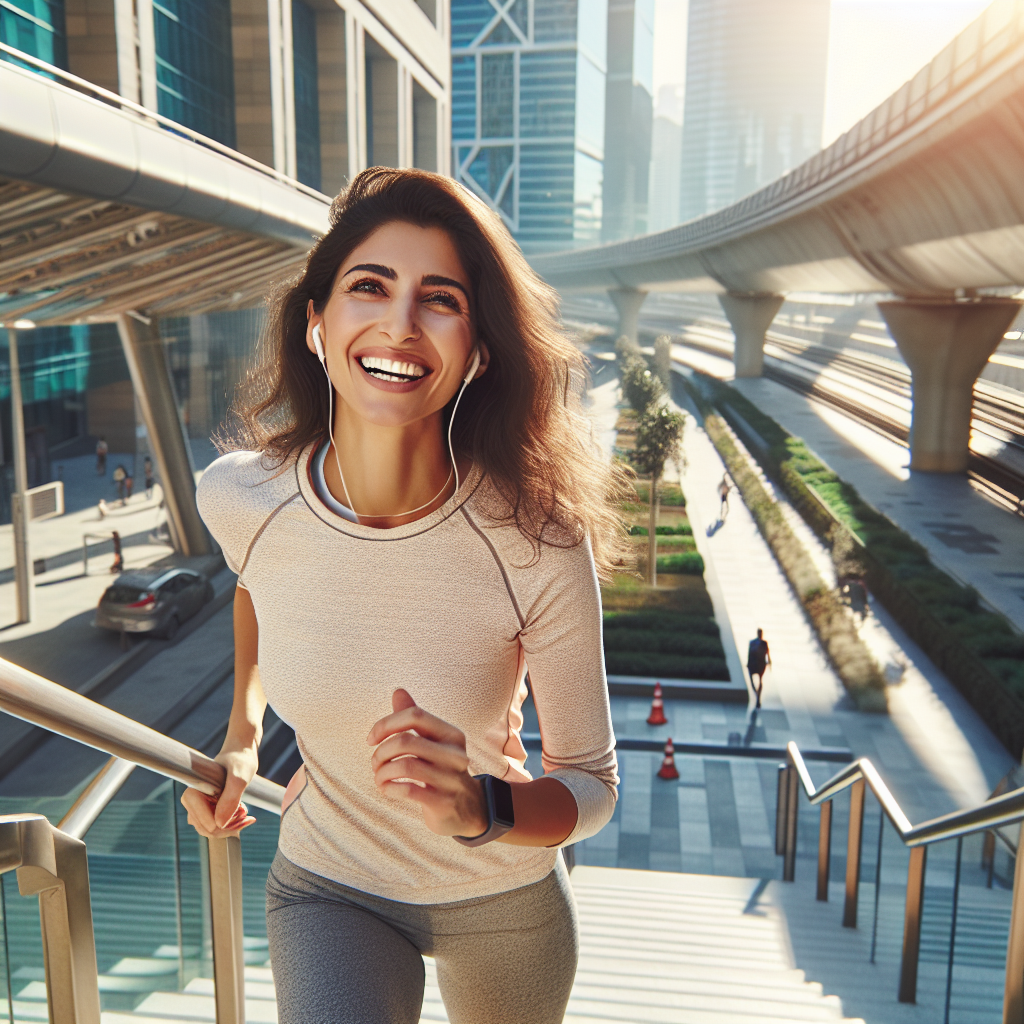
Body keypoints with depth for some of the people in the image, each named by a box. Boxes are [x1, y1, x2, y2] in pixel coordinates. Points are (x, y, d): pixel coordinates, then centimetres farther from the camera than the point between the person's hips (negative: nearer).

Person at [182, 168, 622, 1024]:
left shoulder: (538, 543, -28)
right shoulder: (238, 497, -20)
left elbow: (592, 784, -17)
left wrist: (479, 808, -35)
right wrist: (241, 730, 2)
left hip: (506, 900, 0)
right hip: (329, 889, 1)